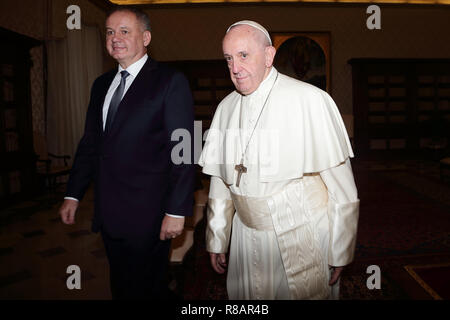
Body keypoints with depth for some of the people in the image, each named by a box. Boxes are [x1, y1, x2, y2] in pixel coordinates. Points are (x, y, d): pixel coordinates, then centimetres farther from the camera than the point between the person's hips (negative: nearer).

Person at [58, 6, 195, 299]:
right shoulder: (102, 84, 13)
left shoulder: (171, 81, -7)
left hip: (147, 216, -6)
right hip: (109, 214, 7)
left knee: (146, 289, 7)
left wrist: (176, 210, -16)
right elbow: (89, 143, 17)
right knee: (121, 286, 19)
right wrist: (73, 195, 13)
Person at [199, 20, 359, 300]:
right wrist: (216, 241, 12)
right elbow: (220, 181, 9)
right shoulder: (226, 107, 4)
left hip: (304, 241, -4)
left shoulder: (310, 100, -14)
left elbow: (342, 188, -12)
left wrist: (340, 254, -9)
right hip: (248, 242, 5)